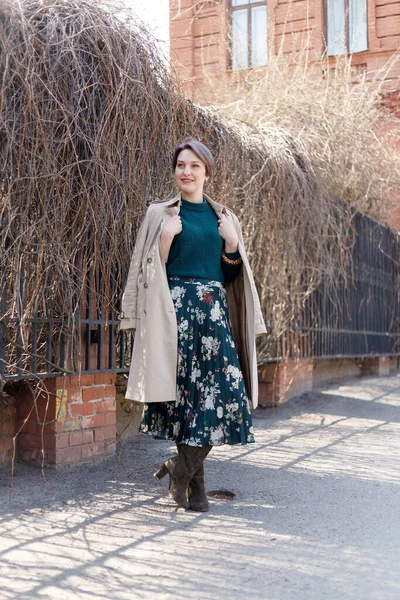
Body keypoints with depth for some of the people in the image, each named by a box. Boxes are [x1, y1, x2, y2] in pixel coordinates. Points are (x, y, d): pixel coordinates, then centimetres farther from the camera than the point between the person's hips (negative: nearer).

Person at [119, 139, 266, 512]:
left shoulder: (223, 217, 15)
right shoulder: (161, 214, 6)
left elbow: (231, 275, 13)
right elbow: (151, 271, 2)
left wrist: (231, 241, -2)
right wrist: (166, 238, -11)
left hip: (215, 311, 3)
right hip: (175, 309, -3)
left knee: (224, 392, -7)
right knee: (187, 389, -3)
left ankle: (180, 468, 9)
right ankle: (194, 481, 11)